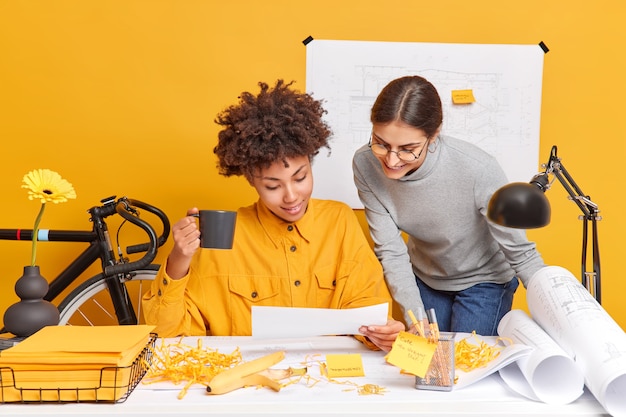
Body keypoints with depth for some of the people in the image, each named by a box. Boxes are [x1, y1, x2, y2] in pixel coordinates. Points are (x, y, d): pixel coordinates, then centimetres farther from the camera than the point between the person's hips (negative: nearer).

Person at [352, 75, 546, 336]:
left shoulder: (478, 170, -36)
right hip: (425, 278, 3)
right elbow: (390, 251, -20)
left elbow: (520, 253, -24)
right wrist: (416, 317, -28)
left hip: (484, 280, -3)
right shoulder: (365, 164, -26)